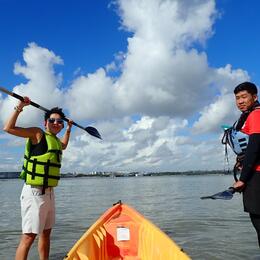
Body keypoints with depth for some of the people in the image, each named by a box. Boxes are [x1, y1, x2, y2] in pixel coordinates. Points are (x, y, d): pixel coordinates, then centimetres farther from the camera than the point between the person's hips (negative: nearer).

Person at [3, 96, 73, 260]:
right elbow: (9, 128, -14)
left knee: (46, 233, 16)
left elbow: (63, 146, 41)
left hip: (49, 192, 9)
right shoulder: (38, 133, -6)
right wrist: (19, 108, -15)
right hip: (35, 192, -9)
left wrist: (68, 130, 40)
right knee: (29, 236, -10)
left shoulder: (55, 140, 16)